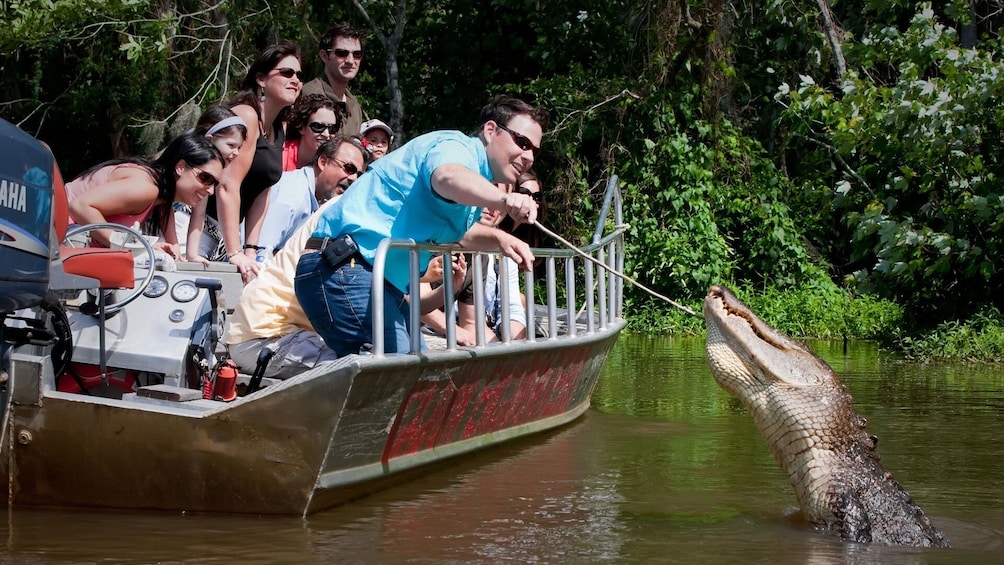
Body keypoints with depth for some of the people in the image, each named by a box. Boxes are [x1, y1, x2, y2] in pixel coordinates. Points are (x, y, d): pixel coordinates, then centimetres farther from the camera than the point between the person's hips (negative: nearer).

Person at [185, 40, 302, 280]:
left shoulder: (279, 129, 13)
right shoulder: (245, 116, -13)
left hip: (226, 232, 8)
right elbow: (227, 186, -20)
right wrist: (235, 253, -23)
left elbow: (262, 192, 12)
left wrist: (251, 251, 2)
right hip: (203, 225, -8)